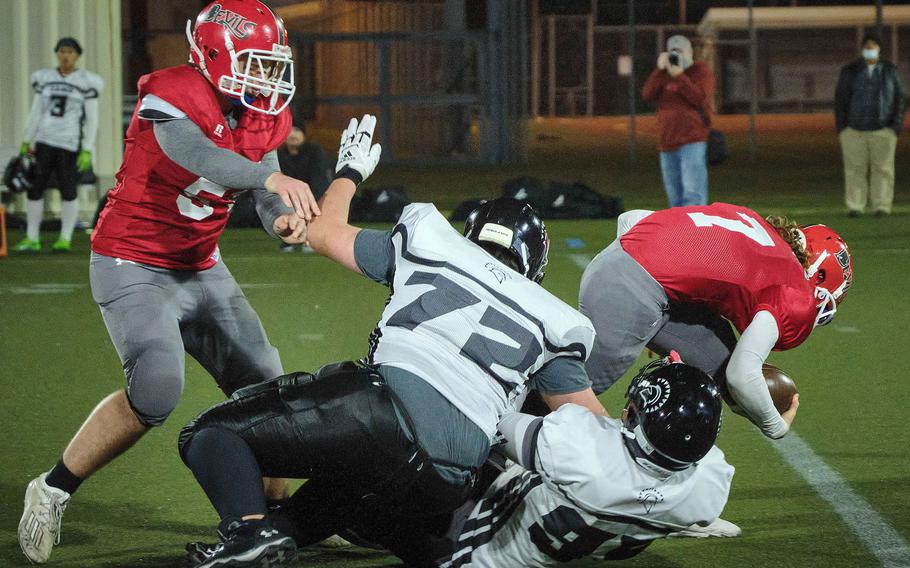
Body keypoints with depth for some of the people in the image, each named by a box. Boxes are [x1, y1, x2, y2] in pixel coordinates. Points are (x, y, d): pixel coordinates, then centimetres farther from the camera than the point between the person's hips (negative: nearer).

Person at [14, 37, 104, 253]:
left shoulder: (86, 82, -3)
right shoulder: (45, 79, 8)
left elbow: (92, 120, -4)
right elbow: (35, 113, 11)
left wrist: (87, 151, -11)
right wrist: (26, 143, 6)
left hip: (70, 144, -4)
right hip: (45, 141, 4)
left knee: (68, 192, -3)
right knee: (35, 189, 0)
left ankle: (65, 239, 8)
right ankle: (32, 239, 7)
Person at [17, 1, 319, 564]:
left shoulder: (262, 118, 1)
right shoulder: (174, 98, -24)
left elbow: (271, 198, -2)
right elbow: (195, 153, -44)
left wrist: (287, 217, -27)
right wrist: (272, 177, -60)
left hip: (202, 269, 8)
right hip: (133, 269, -8)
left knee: (262, 385, 6)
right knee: (156, 394, -23)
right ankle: (53, 491, -5)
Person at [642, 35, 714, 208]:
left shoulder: (701, 71, 3)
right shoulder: (665, 73, 18)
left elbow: (701, 99, -12)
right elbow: (647, 95, 3)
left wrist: (679, 76, -16)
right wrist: (660, 70, -8)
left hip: (693, 142, -6)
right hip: (668, 144, 6)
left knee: (692, 196, -17)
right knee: (676, 199, 8)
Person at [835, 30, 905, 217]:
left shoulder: (890, 70, 1)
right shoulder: (849, 71, -1)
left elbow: (899, 98, 2)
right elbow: (841, 98, 1)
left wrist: (897, 125, -7)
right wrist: (841, 128, -5)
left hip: (882, 130, 0)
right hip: (854, 129, 0)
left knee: (882, 167, -2)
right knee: (855, 168, -2)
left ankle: (882, 206, 0)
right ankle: (855, 207, 1)